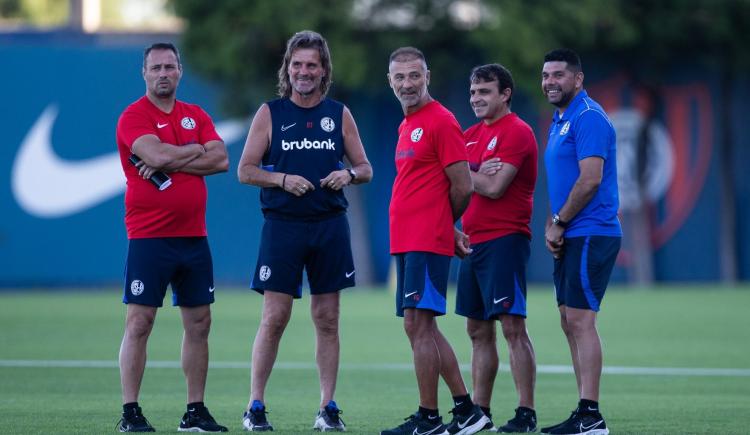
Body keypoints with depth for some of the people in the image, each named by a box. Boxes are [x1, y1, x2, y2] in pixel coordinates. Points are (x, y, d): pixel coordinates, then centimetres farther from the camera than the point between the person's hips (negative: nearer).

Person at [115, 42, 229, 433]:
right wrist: (195, 150, -4)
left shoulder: (196, 116, 13)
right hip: (149, 237, -6)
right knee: (139, 323, -7)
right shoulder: (134, 116, -4)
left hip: (193, 236, 6)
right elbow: (158, 155, -21)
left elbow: (221, 160, -1)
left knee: (199, 323, 7)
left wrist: (171, 162, -11)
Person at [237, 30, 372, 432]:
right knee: (274, 317, -5)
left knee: (327, 320, 4)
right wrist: (282, 180, -14)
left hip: (329, 226, 2)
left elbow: (365, 169, 13)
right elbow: (245, 170, 2)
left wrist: (348, 175, -8)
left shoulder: (339, 115, 9)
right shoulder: (270, 113, 3)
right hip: (282, 226, -2)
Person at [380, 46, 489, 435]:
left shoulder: (441, 121, -10)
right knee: (419, 327, 11)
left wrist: (441, 224, 2)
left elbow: (462, 187, -12)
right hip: (405, 241, 10)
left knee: (418, 323, -11)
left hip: (426, 243, -10)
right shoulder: (407, 125, 18)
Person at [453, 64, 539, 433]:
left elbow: (494, 187, -17)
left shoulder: (517, 132, -9)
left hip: (505, 239, -8)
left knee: (512, 325, -11)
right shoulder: (471, 135, 16)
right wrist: (452, 229, -2)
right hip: (473, 242, 9)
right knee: (478, 330, 10)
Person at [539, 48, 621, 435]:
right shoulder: (560, 121, 19)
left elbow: (590, 180, -20)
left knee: (580, 320, -13)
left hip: (590, 235, -10)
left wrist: (558, 224, -12)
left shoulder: (588, 118, -13)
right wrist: (552, 226, 7)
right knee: (571, 323, 10)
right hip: (570, 239, 10)